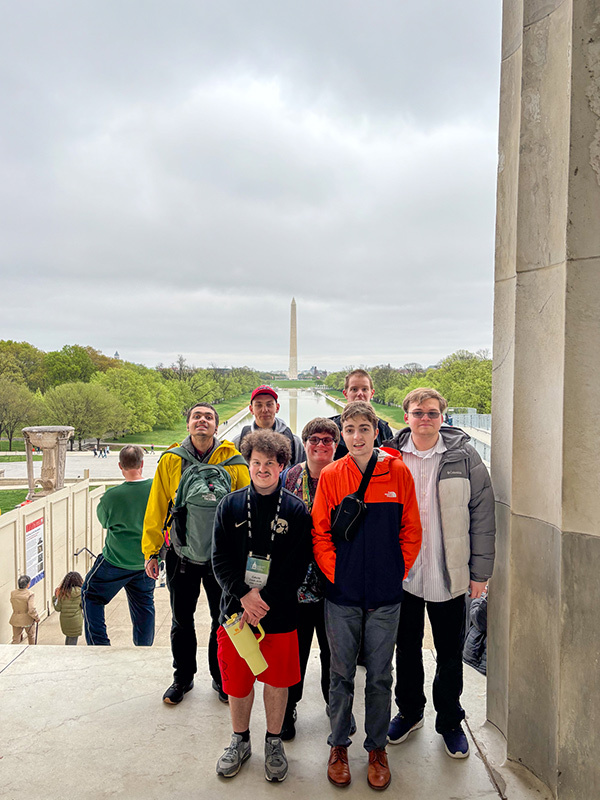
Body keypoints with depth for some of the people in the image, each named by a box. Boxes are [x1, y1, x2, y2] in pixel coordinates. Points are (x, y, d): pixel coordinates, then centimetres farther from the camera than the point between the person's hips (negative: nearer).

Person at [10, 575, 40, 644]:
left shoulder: (13, 593, -7)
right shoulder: (30, 594, -24)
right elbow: (31, 610, -26)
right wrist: (37, 618, -10)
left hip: (16, 620, 3)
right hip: (28, 620, -3)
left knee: (16, 640, 12)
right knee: (31, 635, 24)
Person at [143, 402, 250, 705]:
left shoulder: (233, 461, -5)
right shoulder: (171, 460, -3)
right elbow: (156, 508, 0)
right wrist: (151, 550, -1)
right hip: (182, 554, 1)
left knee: (223, 619, 12)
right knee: (182, 619, 15)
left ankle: (222, 678, 33)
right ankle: (183, 677, 36)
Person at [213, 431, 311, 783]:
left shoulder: (297, 510, -5)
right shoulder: (231, 505, 1)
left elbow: (298, 565, -8)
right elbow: (220, 558, -2)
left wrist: (265, 599, -16)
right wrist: (244, 595, -15)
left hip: (279, 612, -1)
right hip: (237, 608, 2)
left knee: (277, 678, 11)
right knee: (238, 678, 12)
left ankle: (274, 742, 34)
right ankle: (240, 740, 36)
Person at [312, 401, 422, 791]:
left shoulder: (398, 472, -3)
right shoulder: (331, 476, -3)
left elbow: (411, 531, 2)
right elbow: (320, 533, 1)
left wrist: (397, 573, -2)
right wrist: (334, 574, -6)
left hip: (385, 596, 0)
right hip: (342, 596, 0)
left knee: (380, 676, 12)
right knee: (341, 674, 13)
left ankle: (377, 747, 32)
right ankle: (339, 745, 33)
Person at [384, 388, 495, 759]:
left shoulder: (464, 456, -5)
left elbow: (483, 514, -3)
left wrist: (480, 570, -4)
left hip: (450, 575, -1)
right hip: (402, 573, 1)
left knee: (450, 653, 14)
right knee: (407, 648, 17)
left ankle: (450, 721, 35)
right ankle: (410, 712, 40)